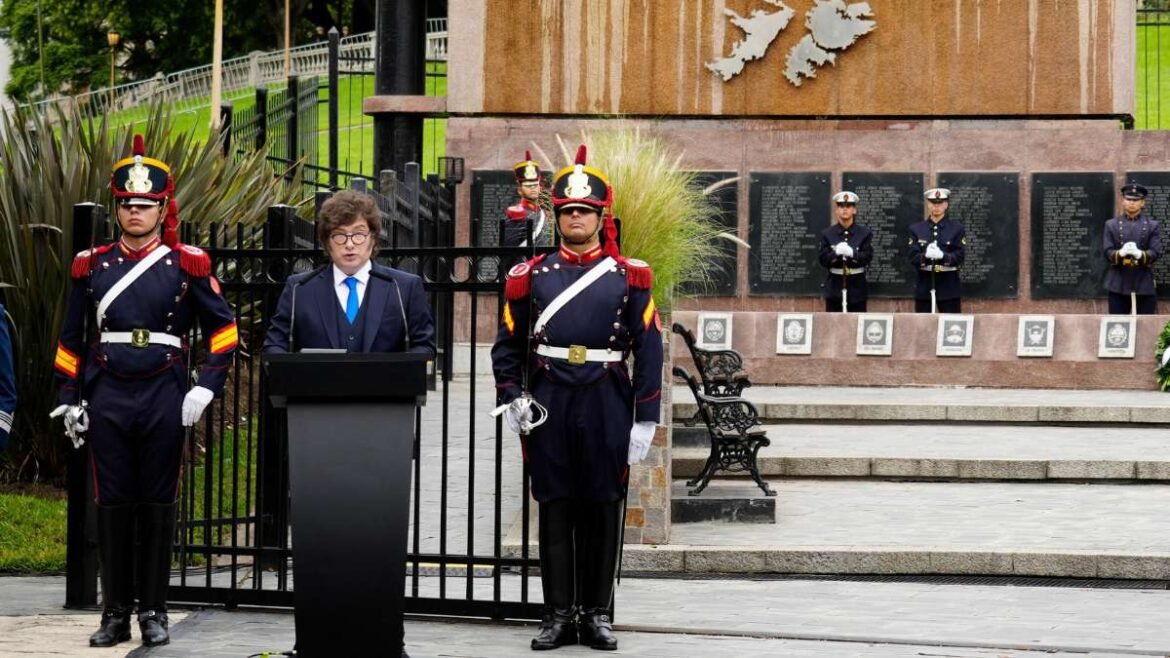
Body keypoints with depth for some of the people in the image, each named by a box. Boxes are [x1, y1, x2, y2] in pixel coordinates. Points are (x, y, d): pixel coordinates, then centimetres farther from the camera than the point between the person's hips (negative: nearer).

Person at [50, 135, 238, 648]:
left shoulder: (187, 265, 1)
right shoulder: (92, 266, 7)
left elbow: (223, 328, 3)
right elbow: (72, 340, 12)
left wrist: (206, 388, -6)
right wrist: (69, 400, 7)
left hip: (164, 399, -1)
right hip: (107, 400, 2)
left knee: (158, 506, 4)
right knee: (113, 505, 4)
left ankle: (154, 612, 12)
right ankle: (115, 614, 11)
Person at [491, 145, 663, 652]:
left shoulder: (629, 277, 3)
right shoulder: (531, 276, 7)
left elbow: (649, 351, 1)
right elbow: (508, 346, 10)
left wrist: (644, 420, -4)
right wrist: (512, 400, -3)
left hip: (607, 404, -1)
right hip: (548, 404, 1)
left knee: (602, 509, 5)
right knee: (554, 509, 4)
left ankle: (597, 614, 13)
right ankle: (559, 614, 10)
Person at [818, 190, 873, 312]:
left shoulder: (865, 233, 2)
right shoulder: (827, 234, 5)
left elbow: (868, 257, -7)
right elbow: (823, 260, -1)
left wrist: (852, 253, -26)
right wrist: (836, 253, -22)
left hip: (857, 285, -1)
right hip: (835, 285, 1)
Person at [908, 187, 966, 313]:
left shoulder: (957, 228, 3)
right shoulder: (916, 228, 7)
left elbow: (960, 256, -6)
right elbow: (913, 257, -1)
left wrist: (942, 255, -26)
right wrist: (925, 256, -24)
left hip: (949, 284, -1)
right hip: (924, 284, 1)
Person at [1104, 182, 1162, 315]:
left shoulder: (1152, 225, 6)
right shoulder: (1111, 225, 8)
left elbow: (1156, 252, -5)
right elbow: (1107, 252, -1)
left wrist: (1139, 254, -27)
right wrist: (1121, 253, -25)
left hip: (1144, 284, 0)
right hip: (1118, 284, 0)